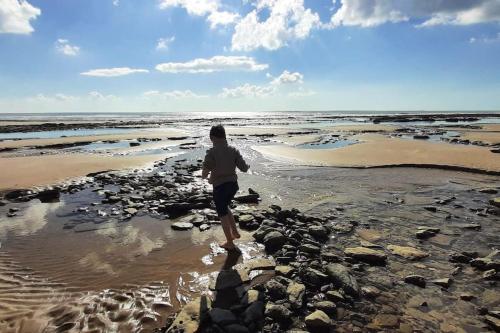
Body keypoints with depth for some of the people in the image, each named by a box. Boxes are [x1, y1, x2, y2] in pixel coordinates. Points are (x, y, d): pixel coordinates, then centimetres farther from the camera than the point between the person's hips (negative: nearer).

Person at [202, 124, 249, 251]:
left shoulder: (212, 152, -15)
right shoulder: (233, 150, -2)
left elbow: (205, 172, -20)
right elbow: (244, 168, -2)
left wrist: (207, 177, 3)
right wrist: (247, 166, 21)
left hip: (220, 186, -5)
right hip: (233, 184, 5)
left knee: (222, 214, 12)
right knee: (224, 208, 29)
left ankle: (230, 243, 21)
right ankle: (235, 232, 32)